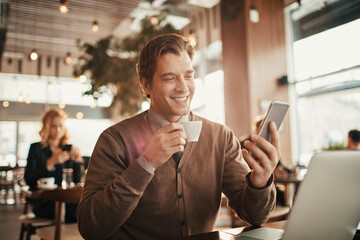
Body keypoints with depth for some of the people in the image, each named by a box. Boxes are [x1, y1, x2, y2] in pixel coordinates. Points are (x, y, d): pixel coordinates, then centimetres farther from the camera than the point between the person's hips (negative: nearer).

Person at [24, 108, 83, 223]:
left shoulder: (69, 148, 13)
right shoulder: (36, 148, 6)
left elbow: (76, 180, 7)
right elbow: (28, 180, -8)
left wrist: (78, 160, -9)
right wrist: (50, 163, -18)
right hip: (43, 202, -3)